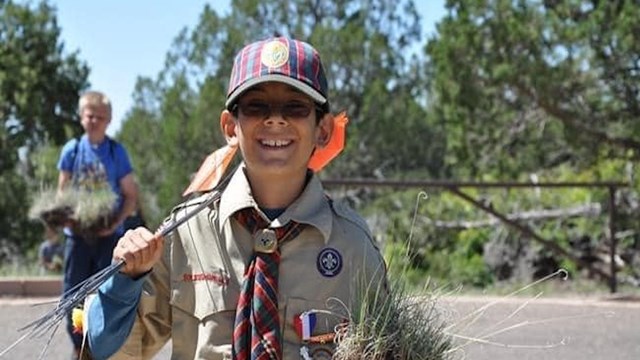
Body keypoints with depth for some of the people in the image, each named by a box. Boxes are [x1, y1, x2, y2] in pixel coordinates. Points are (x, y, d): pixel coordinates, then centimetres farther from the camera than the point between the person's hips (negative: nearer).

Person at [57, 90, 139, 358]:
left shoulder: (117, 151, -1)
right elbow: (62, 192, 8)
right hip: (77, 233, 1)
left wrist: (116, 223, -15)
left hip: (108, 234, -1)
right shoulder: (72, 150, 2)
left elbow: (131, 195, 0)